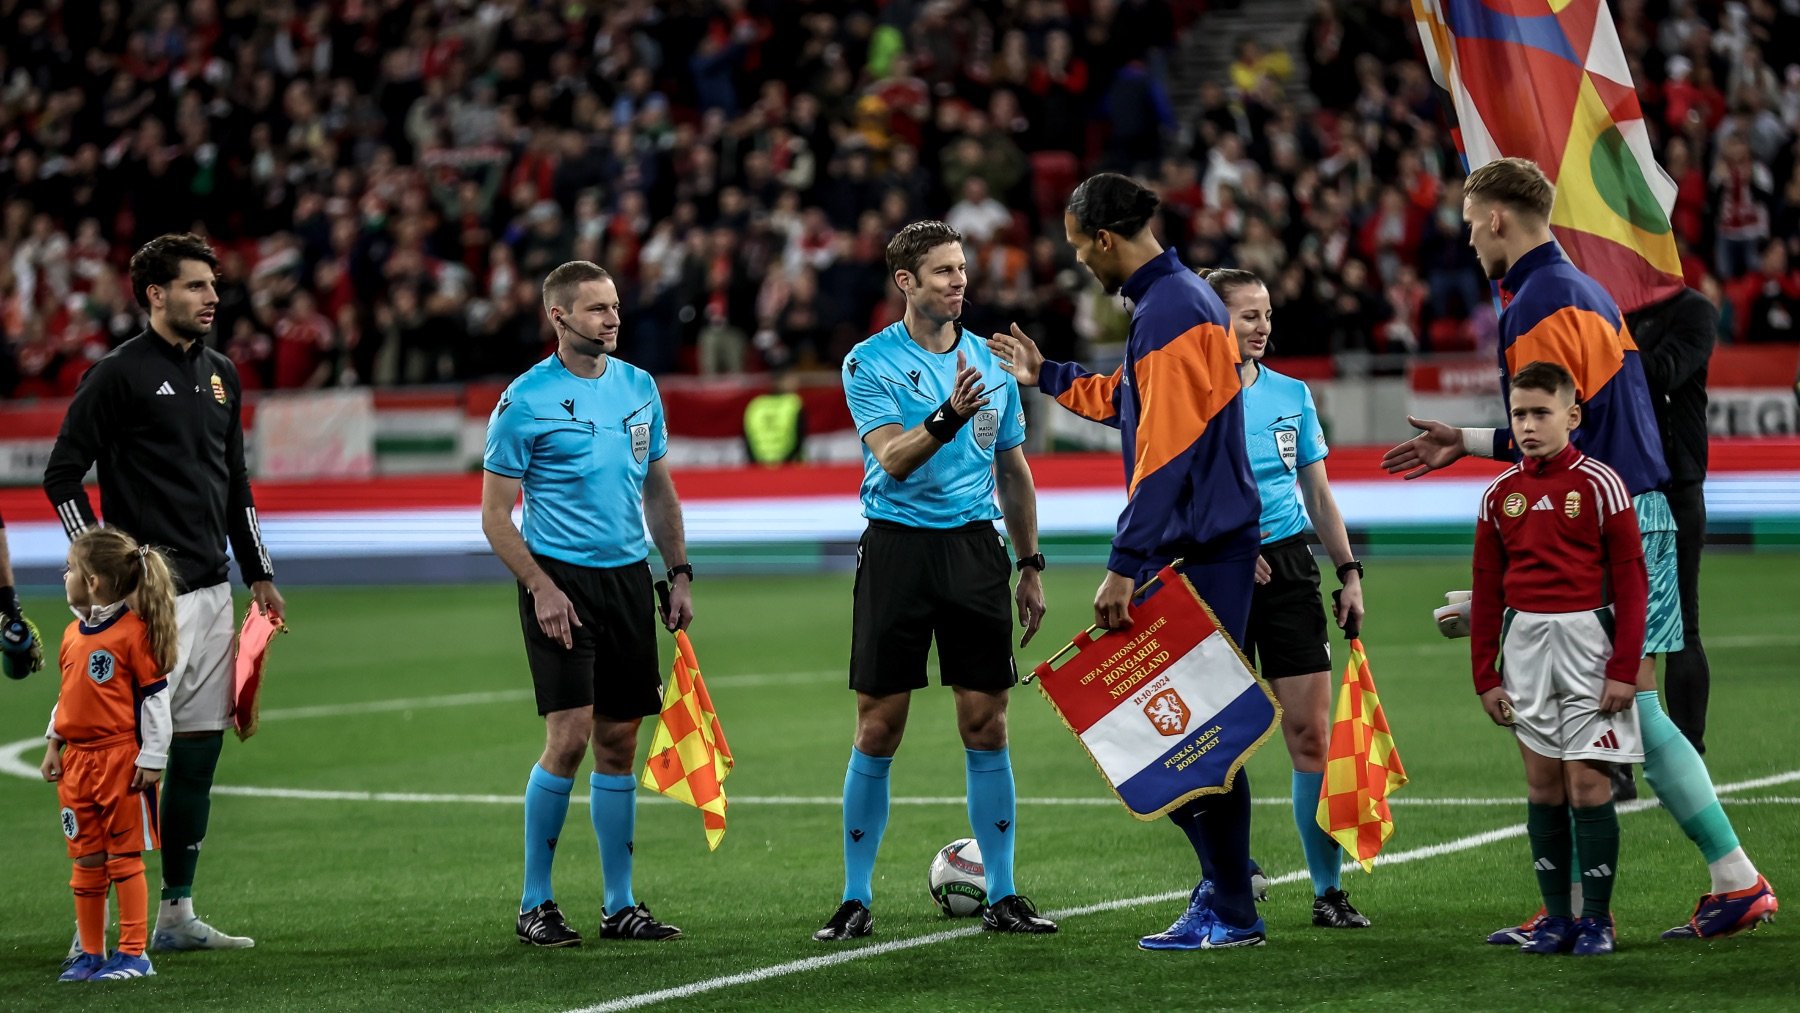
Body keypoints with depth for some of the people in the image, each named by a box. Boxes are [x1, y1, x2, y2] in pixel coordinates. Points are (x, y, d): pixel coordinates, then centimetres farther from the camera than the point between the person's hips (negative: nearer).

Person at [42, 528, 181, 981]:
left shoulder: (132, 630, -12)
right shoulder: (73, 633, 11)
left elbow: (156, 697, -11)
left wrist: (152, 759, -13)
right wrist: (53, 747, 16)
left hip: (122, 759, -7)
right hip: (78, 761, 7)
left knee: (125, 858, -1)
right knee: (86, 860, 10)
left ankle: (133, 954, 4)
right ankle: (91, 953, 16)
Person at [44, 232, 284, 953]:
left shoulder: (220, 374, 15)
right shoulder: (119, 374, -7)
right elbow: (61, 474, -7)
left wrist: (259, 574, 20)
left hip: (213, 590, 8)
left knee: (201, 747, 9)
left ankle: (177, 913, 16)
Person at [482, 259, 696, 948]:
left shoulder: (639, 388, 10)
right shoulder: (525, 401, -7)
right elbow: (495, 514, -5)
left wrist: (679, 572, 11)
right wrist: (541, 587, -15)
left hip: (629, 578, 6)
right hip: (560, 579, -5)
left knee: (619, 742, 7)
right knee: (569, 736, -13)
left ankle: (619, 905, 13)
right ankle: (535, 904, -1)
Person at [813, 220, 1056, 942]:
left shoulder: (991, 361, 11)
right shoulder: (870, 362, -3)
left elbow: (1013, 471, 18)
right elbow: (892, 460, -17)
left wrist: (1031, 565, 16)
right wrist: (948, 416, -34)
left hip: (976, 546, 3)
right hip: (897, 549, -3)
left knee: (986, 726, 2)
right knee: (878, 728, -2)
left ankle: (1002, 897, 8)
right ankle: (856, 901, 6)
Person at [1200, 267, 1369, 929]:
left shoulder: (1292, 394, 10)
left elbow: (1318, 493, 16)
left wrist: (1350, 573, 10)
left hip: (1289, 570, 3)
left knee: (1313, 735, -2)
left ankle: (1329, 891, 3)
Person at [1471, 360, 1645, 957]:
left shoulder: (1598, 485, -5)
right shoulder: (1500, 495, 8)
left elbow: (1631, 581, -6)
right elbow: (1487, 593, 13)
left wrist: (1624, 669, -10)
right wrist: (1485, 676, 9)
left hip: (1586, 639, -4)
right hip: (1525, 641, 4)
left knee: (1587, 778, -6)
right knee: (1542, 779, 5)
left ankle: (1597, 919, 0)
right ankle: (1556, 918, 10)